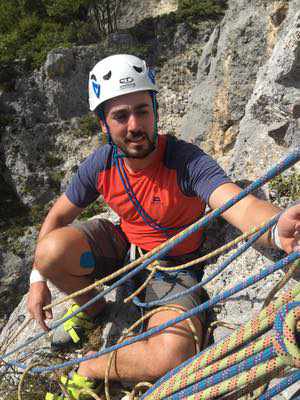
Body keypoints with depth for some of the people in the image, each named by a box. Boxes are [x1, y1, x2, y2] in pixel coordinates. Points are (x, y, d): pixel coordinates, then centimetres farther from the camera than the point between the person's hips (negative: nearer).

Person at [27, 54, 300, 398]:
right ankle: (91, 309, 8)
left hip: (175, 266, -3)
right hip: (123, 246, 3)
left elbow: (241, 205, -44)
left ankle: (90, 367, 3)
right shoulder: (100, 164, -14)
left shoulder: (186, 160, -27)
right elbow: (58, 215, 0)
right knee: (52, 250, -26)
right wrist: (38, 277, -6)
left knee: (172, 355, -30)